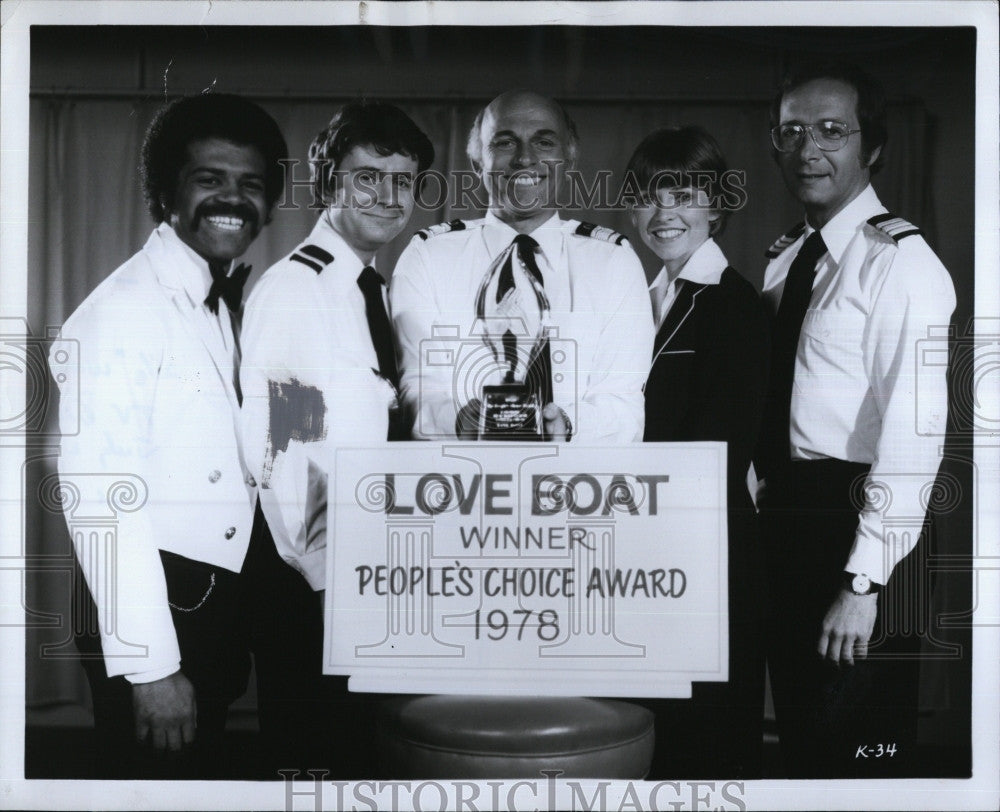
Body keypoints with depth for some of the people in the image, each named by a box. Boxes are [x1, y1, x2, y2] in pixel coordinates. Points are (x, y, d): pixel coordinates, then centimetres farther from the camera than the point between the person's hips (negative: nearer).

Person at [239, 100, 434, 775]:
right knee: (311, 747, 3)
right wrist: (327, 574, -17)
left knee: (368, 744, 17)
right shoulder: (293, 289, -15)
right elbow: (277, 457, -19)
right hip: (313, 579, -8)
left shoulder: (378, 291, 11)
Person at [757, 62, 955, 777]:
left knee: (859, 750, 2)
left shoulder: (899, 262, -13)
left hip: (855, 521, -7)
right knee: (799, 735, 17)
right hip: (785, 516, 7)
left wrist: (862, 583, -22)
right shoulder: (785, 259, 11)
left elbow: (913, 434, -20)